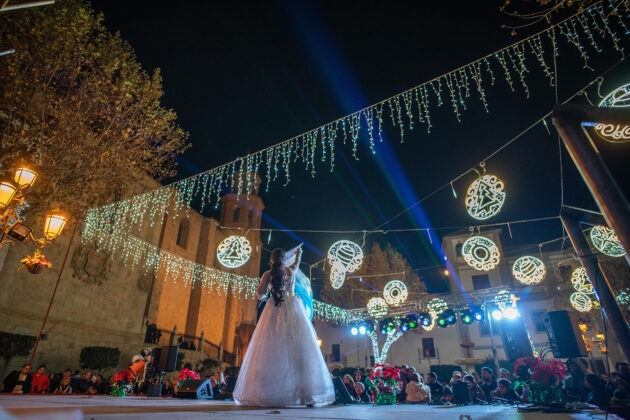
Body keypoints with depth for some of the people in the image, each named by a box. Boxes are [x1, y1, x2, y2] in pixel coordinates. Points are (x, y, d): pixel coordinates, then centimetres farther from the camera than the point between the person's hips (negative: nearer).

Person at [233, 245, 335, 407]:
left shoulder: (268, 274, 4)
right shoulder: (292, 270, 9)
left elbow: (258, 294, 6)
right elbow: (297, 259, 31)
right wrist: (299, 252, 52)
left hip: (274, 310, 0)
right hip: (293, 309, 0)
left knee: (272, 351, 2)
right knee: (298, 350, -2)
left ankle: (266, 395, 3)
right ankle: (307, 394, -5)